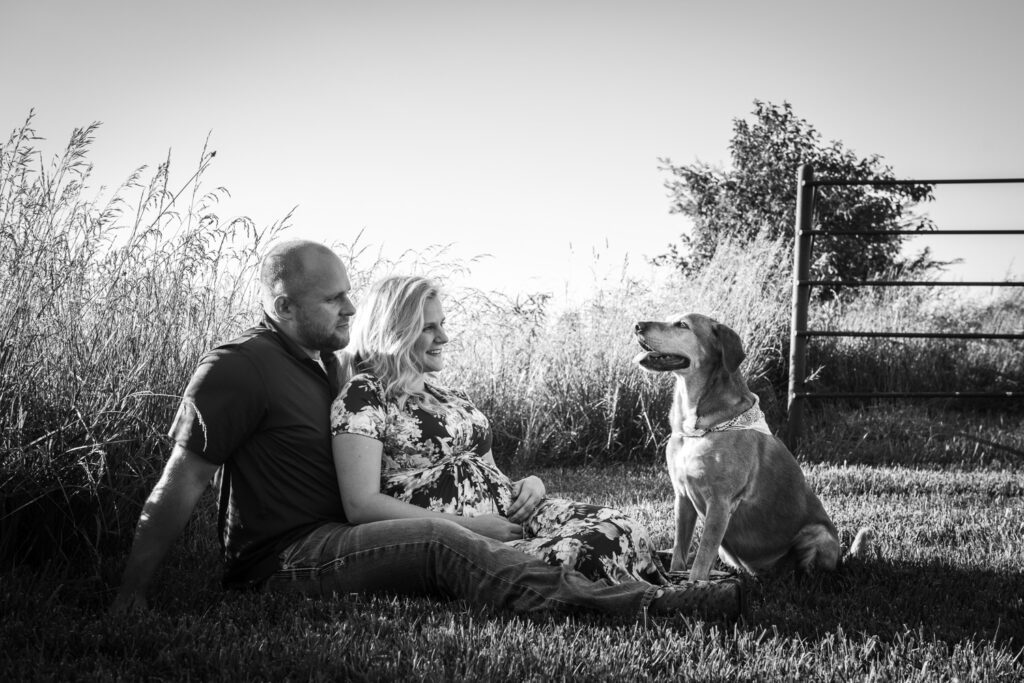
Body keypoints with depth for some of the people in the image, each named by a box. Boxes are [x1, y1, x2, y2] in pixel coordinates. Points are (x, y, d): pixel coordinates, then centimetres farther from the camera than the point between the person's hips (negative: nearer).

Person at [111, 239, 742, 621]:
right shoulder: (238, 369, -8)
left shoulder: (329, 363, 20)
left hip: (344, 538, 9)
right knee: (440, 542, -31)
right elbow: (182, 483, -10)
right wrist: (132, 593, -15)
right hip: (283, 558, -9)